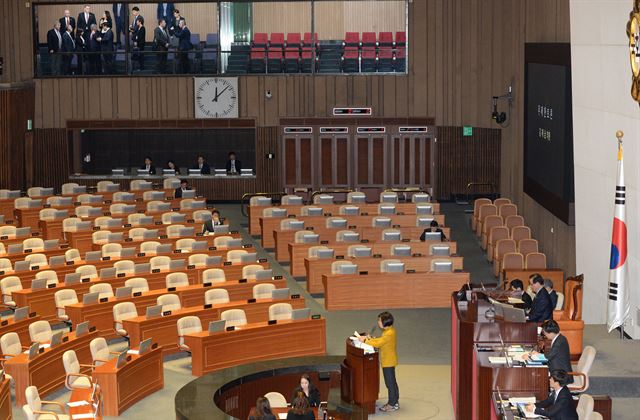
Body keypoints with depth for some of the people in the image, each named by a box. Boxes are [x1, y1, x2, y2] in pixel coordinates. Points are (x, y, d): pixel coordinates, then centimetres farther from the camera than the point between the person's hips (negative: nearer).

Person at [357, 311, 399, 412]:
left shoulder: (389, 333, -25)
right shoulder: (389, 330, 6)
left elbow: (378, 344, -27)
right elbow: (381, 340, 13)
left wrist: (365, 340, -19)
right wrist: (370, 339, 2)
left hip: (388, 362, -10)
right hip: (388, 361, 10)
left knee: (390, 383, 0)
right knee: (391, 382, 18)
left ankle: (392, 404, 8)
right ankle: (394, 401, 28)